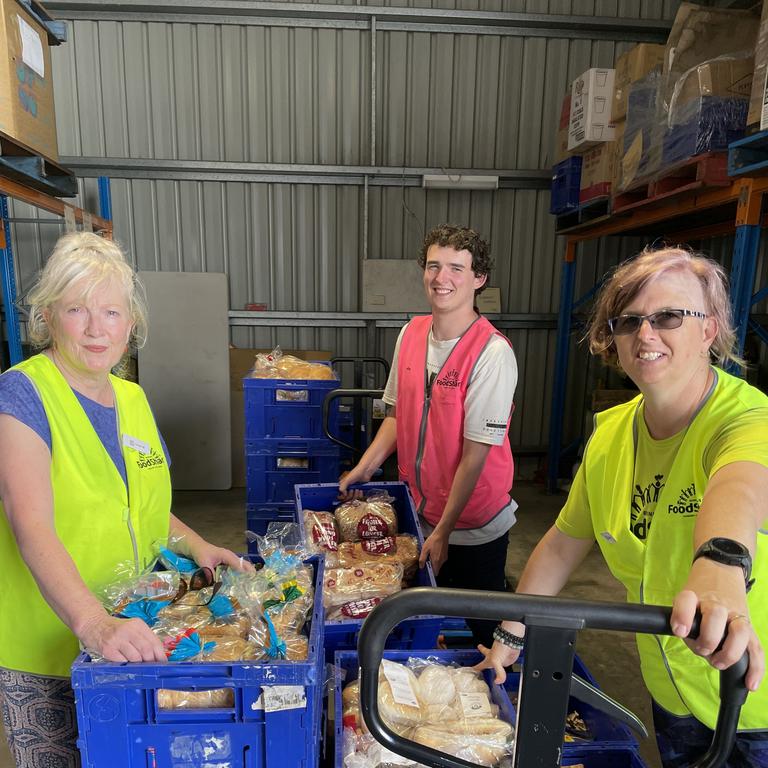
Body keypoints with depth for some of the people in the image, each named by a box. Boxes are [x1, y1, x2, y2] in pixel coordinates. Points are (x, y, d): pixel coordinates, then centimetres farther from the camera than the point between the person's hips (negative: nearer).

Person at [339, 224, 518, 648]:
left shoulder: (491, 352, -20)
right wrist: (365, 466, 2)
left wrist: (443, 530, -17)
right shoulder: (412, 333, -1)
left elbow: (476, 450, -20)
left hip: (472, 526, -6)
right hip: (419, 513, 6)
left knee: (482, 628, 15)